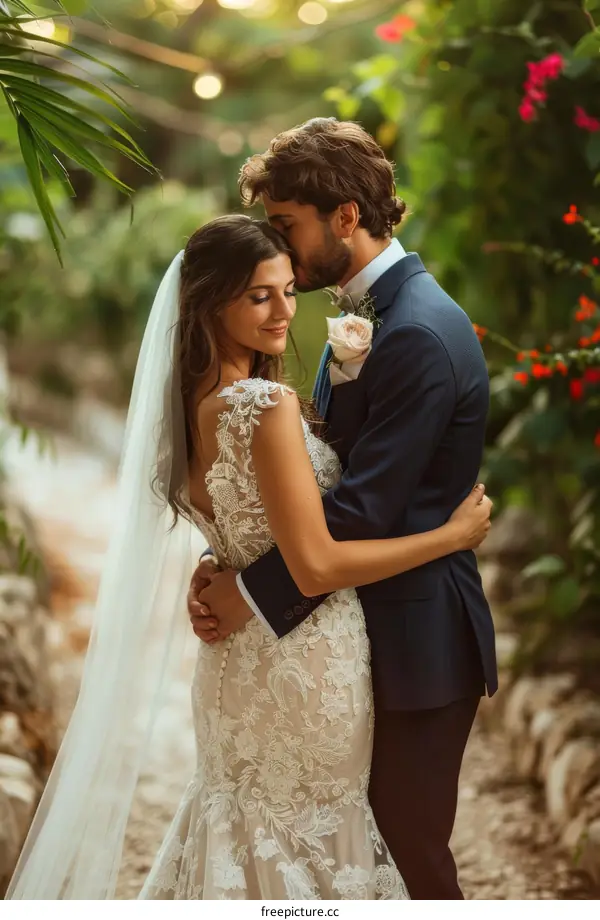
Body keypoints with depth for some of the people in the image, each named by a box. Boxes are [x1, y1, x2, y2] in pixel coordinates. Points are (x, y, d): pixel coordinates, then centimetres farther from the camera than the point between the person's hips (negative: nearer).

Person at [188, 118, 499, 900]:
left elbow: (364, 508, -25)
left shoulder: (420, 335, -21)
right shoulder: (367, 314, 10)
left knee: (408, 851, 3)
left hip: (418, 641, -9)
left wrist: (253, 595, -19)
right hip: (373, 628, 9)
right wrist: (223, 563, -5)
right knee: (365, 840, 17)